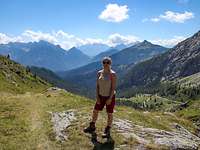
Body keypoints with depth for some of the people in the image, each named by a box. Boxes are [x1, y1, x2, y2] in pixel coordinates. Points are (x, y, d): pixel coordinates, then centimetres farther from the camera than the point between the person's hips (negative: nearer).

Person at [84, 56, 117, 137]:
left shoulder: (113, 74, -16)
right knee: (95, 111, 13)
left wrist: (110, 98, -20)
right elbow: (97, 85, 1)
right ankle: (92, 127, 33)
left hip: (110, 97, -5)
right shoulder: (99, 73, 0)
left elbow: (113, 87, -17)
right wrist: (97, 97, -5)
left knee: (109, 114, 6)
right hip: (101, 96, 6)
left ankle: (107, 130, 22)